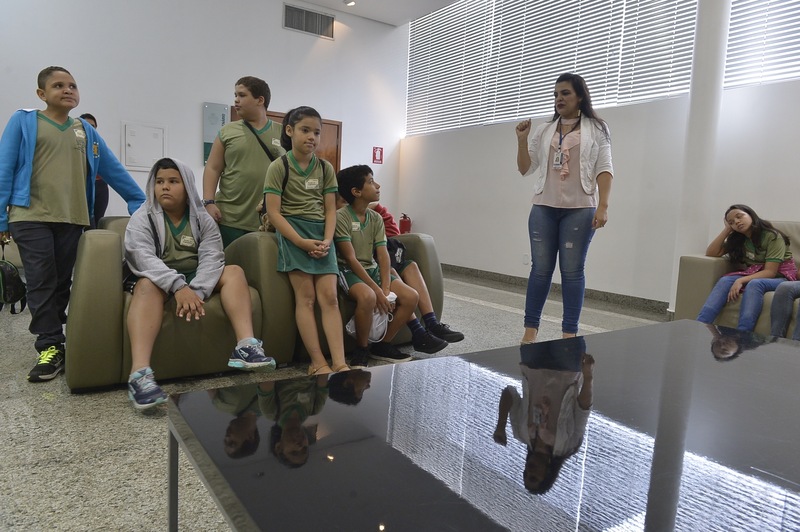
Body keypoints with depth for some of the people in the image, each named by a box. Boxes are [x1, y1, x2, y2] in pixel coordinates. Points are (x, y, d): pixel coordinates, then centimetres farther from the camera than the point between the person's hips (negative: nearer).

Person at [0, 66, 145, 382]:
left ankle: (52, 335, 19)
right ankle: (51, 346, 0)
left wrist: (140, 203, 10)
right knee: (41, 282, -4)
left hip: (72, 219, 3)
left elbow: (114, 170, 14)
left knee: (62, 283, 7)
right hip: (32, 218, -3)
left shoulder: (85, 130, 14)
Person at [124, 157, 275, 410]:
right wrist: (178, 287, -37)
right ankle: (140, 373, -53)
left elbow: (211, 258, -11)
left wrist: (195, 291, -30)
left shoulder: (203, 219, 4)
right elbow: (143, 257, -20)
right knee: (148, 284, -35)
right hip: (160, 281, -3)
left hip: (196, 281, 3)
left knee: (234, 272, -18)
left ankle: (246, 346, -38)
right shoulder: (142, 218, -2)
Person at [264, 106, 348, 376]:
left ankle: (339, 363, -8)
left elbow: (330, 209, 8)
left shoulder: (326, 168, 9)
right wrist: (302, 242, -17)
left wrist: (327, 240, -9)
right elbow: (273, 212, -9)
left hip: (321, 233, 4)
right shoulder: (279, 167, -3)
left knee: (329, 297, -6)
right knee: (306, 296, -9)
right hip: (293, 231, -4)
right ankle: (318, 363, -4)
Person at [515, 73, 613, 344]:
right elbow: (525, 169, 14)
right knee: (540, 268, 2)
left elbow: (604, 169, 0)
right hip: (543, 208, 3)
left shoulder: (596, 129, 7)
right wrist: (522, 140, -1)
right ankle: (530, 329, 9)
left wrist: (603, 206, -10)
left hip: (579, 209, -2)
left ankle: (570, 333, 5)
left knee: (572, 270, -1)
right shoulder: (543, 131, 15)